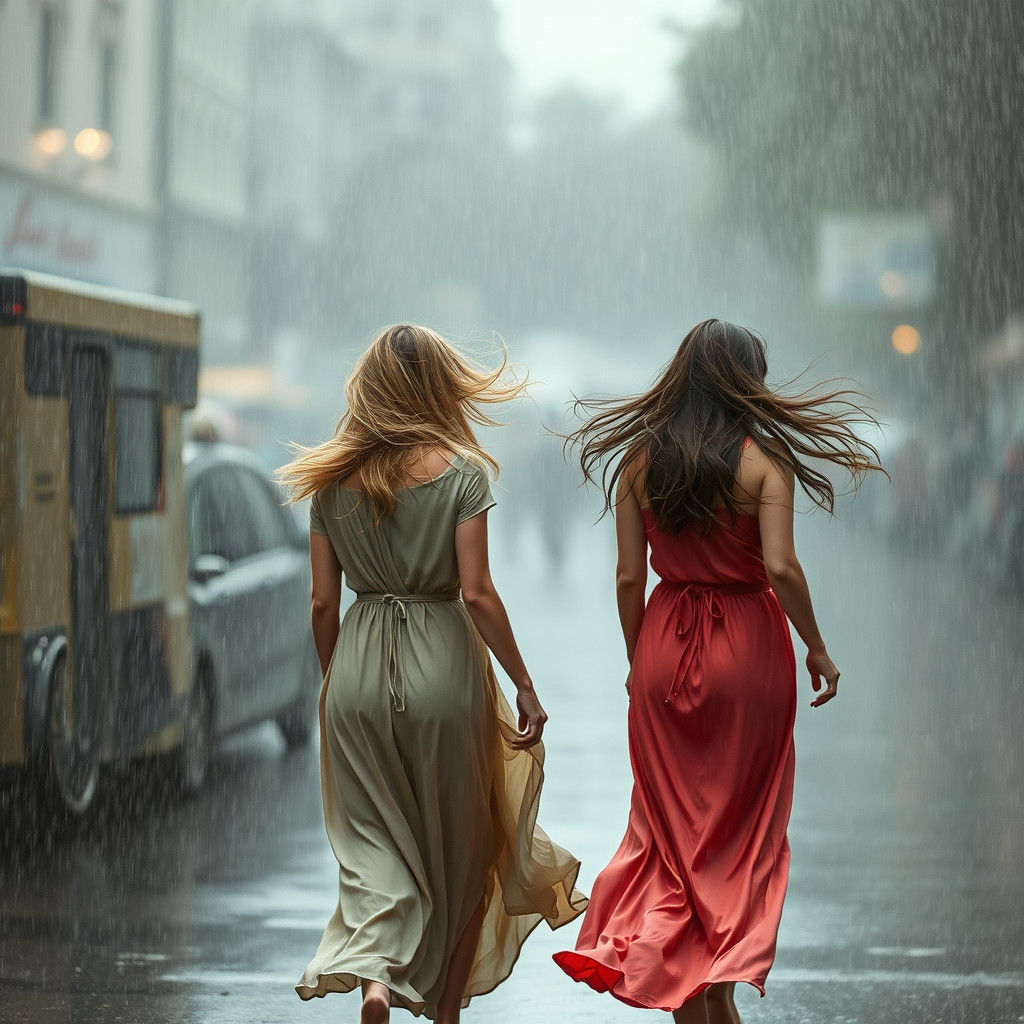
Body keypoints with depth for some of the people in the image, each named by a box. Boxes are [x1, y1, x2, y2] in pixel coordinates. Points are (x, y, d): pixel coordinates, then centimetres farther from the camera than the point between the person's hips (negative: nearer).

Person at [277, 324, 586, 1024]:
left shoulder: (333, 480, 3)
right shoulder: (461, 471, -7)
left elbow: (323, 604, 5)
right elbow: (476, 593, -12)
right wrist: (525, 685, -6)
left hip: (358, 669, 3)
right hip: (444, 664, -3)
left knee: (374, 843, 7)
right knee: (461, 851, 15)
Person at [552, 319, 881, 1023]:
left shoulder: (638, 459, 0)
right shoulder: (763, 459, -10)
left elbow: (629, 577, 1)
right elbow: (780, 567, -18)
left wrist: (637, 661, 13)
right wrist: (817, 648, -5)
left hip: (666, 647, 3)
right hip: (748, 647, -3)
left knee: (672, 821, 11)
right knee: (741, 825, 11)